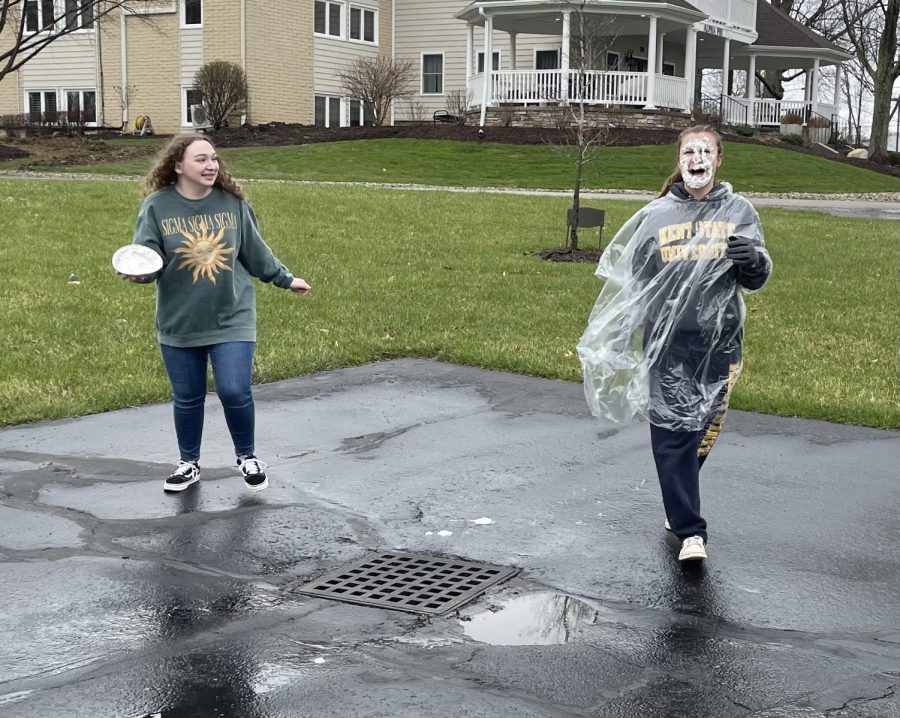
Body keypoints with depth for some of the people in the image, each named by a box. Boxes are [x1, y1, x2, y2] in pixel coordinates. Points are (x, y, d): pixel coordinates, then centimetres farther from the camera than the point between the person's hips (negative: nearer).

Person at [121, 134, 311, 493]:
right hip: (179, 324, 0)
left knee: (235, 391, -7)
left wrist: (285, 279, 16)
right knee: (187, 398, 11)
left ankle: (247, 456, 19)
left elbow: (255, 252, 9)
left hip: (231, 319, 0)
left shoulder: (232, 202, -3)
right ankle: (189, 463, 32)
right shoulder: (157, 206, -9)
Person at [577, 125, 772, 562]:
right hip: (666, 341, 0)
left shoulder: (738, 211, 3)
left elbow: (756, 280, -1)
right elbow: (635, 281, 12)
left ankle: (678, 504, 35)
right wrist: (619, 338, 9)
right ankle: (689, 530, 1)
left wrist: (752, 258, -24)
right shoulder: (656, 215, 5)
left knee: (703, 430, 11)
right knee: (671, 434, -4)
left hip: (719, 341, 0)